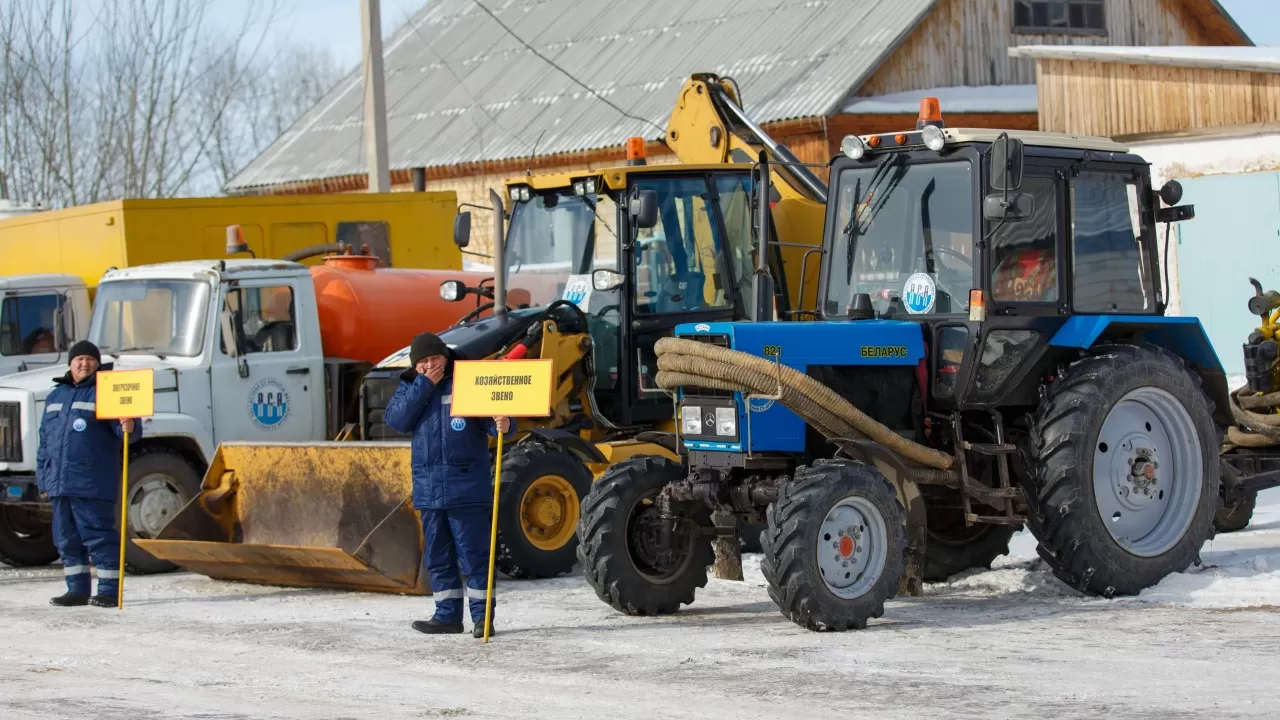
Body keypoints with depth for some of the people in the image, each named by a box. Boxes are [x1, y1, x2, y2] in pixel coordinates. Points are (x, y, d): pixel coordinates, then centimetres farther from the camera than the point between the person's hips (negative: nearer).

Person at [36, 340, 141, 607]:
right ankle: (77, 590, 19)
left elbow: (122, 425, -14)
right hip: (59, 483, 7)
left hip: (92, 484, -7)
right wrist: (42, 477, 20)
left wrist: (128, 429, -38)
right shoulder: (56, 396, 19)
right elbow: (45, 440, 23)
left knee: (98, 535, -7)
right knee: (66, 538, 11)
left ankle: (109, 590, -2)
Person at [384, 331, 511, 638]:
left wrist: (501, 424, -32)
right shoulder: (410, 387, 12)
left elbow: (491, 414, -8)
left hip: (467, 487, -5)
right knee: (438, 556, 11)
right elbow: (396, 420, -3)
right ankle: (447, 615, 19)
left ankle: (482, 616, 2)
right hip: (428, 486, 5)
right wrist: (423, 385, -9)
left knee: (474, 554, -3)